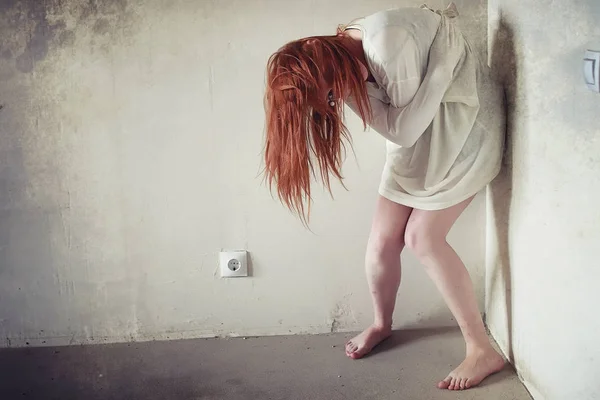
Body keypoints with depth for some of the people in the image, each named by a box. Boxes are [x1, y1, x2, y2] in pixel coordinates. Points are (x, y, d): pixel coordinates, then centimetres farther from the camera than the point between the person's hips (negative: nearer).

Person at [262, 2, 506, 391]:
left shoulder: (387, 43, -31)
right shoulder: (343, 53, -5)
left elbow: (403, 128, -22)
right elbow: (399, 127, -4)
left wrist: (355, 91, -24)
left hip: (465, 123, -7)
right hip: (416, 134, 7)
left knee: (422, 236, -13)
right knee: (384, 237, 2)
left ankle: (483, 350, -1)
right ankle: (382, 325, 29)